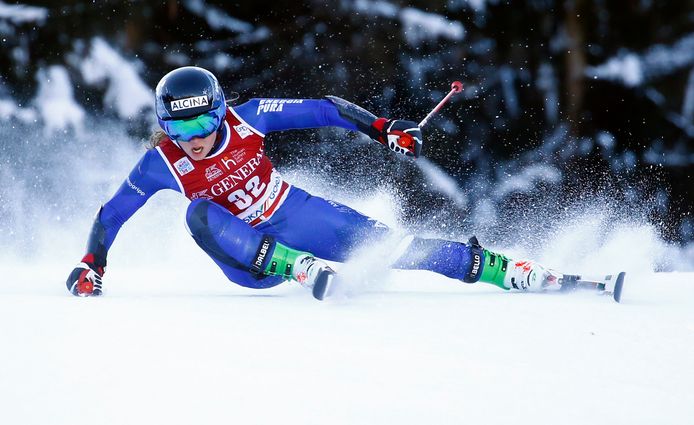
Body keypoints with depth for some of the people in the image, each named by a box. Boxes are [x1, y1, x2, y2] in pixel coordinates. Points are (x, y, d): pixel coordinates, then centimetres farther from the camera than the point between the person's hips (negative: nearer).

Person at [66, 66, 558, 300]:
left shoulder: (247, 119, -16)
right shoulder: (162, 164, -16)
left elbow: (322, 110, -10)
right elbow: (112, 214, -5)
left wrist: (381, 128, -15)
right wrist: (90, 266, -14)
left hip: (295, 217, 1)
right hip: (248, 257, -1)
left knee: (388, 246, -13)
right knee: (200, 214, -31)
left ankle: (512, 272, -7)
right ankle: (305, 270, -38)